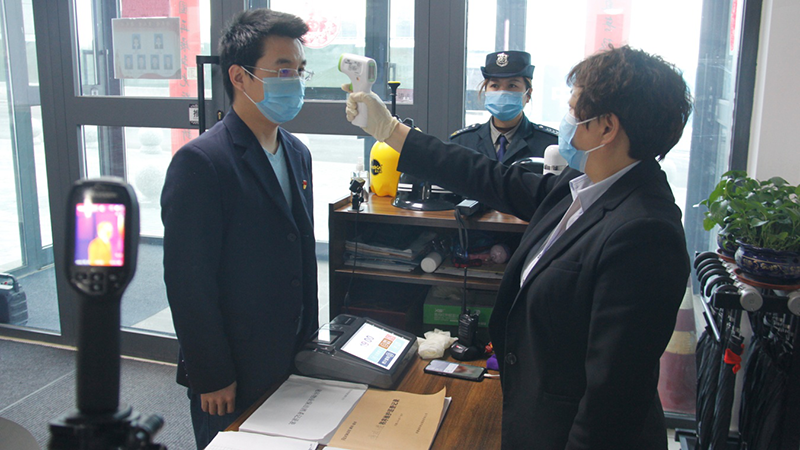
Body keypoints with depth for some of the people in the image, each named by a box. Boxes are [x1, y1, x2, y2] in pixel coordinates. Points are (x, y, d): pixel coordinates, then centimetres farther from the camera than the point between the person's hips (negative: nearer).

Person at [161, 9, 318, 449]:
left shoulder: (297, 154, 7)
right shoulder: (200, 162, -19)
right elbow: (188, 284, -19)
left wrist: (309, 341, 13)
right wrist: (212, 377, -15)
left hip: (291, 363, 7)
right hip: (232, 377, -7)